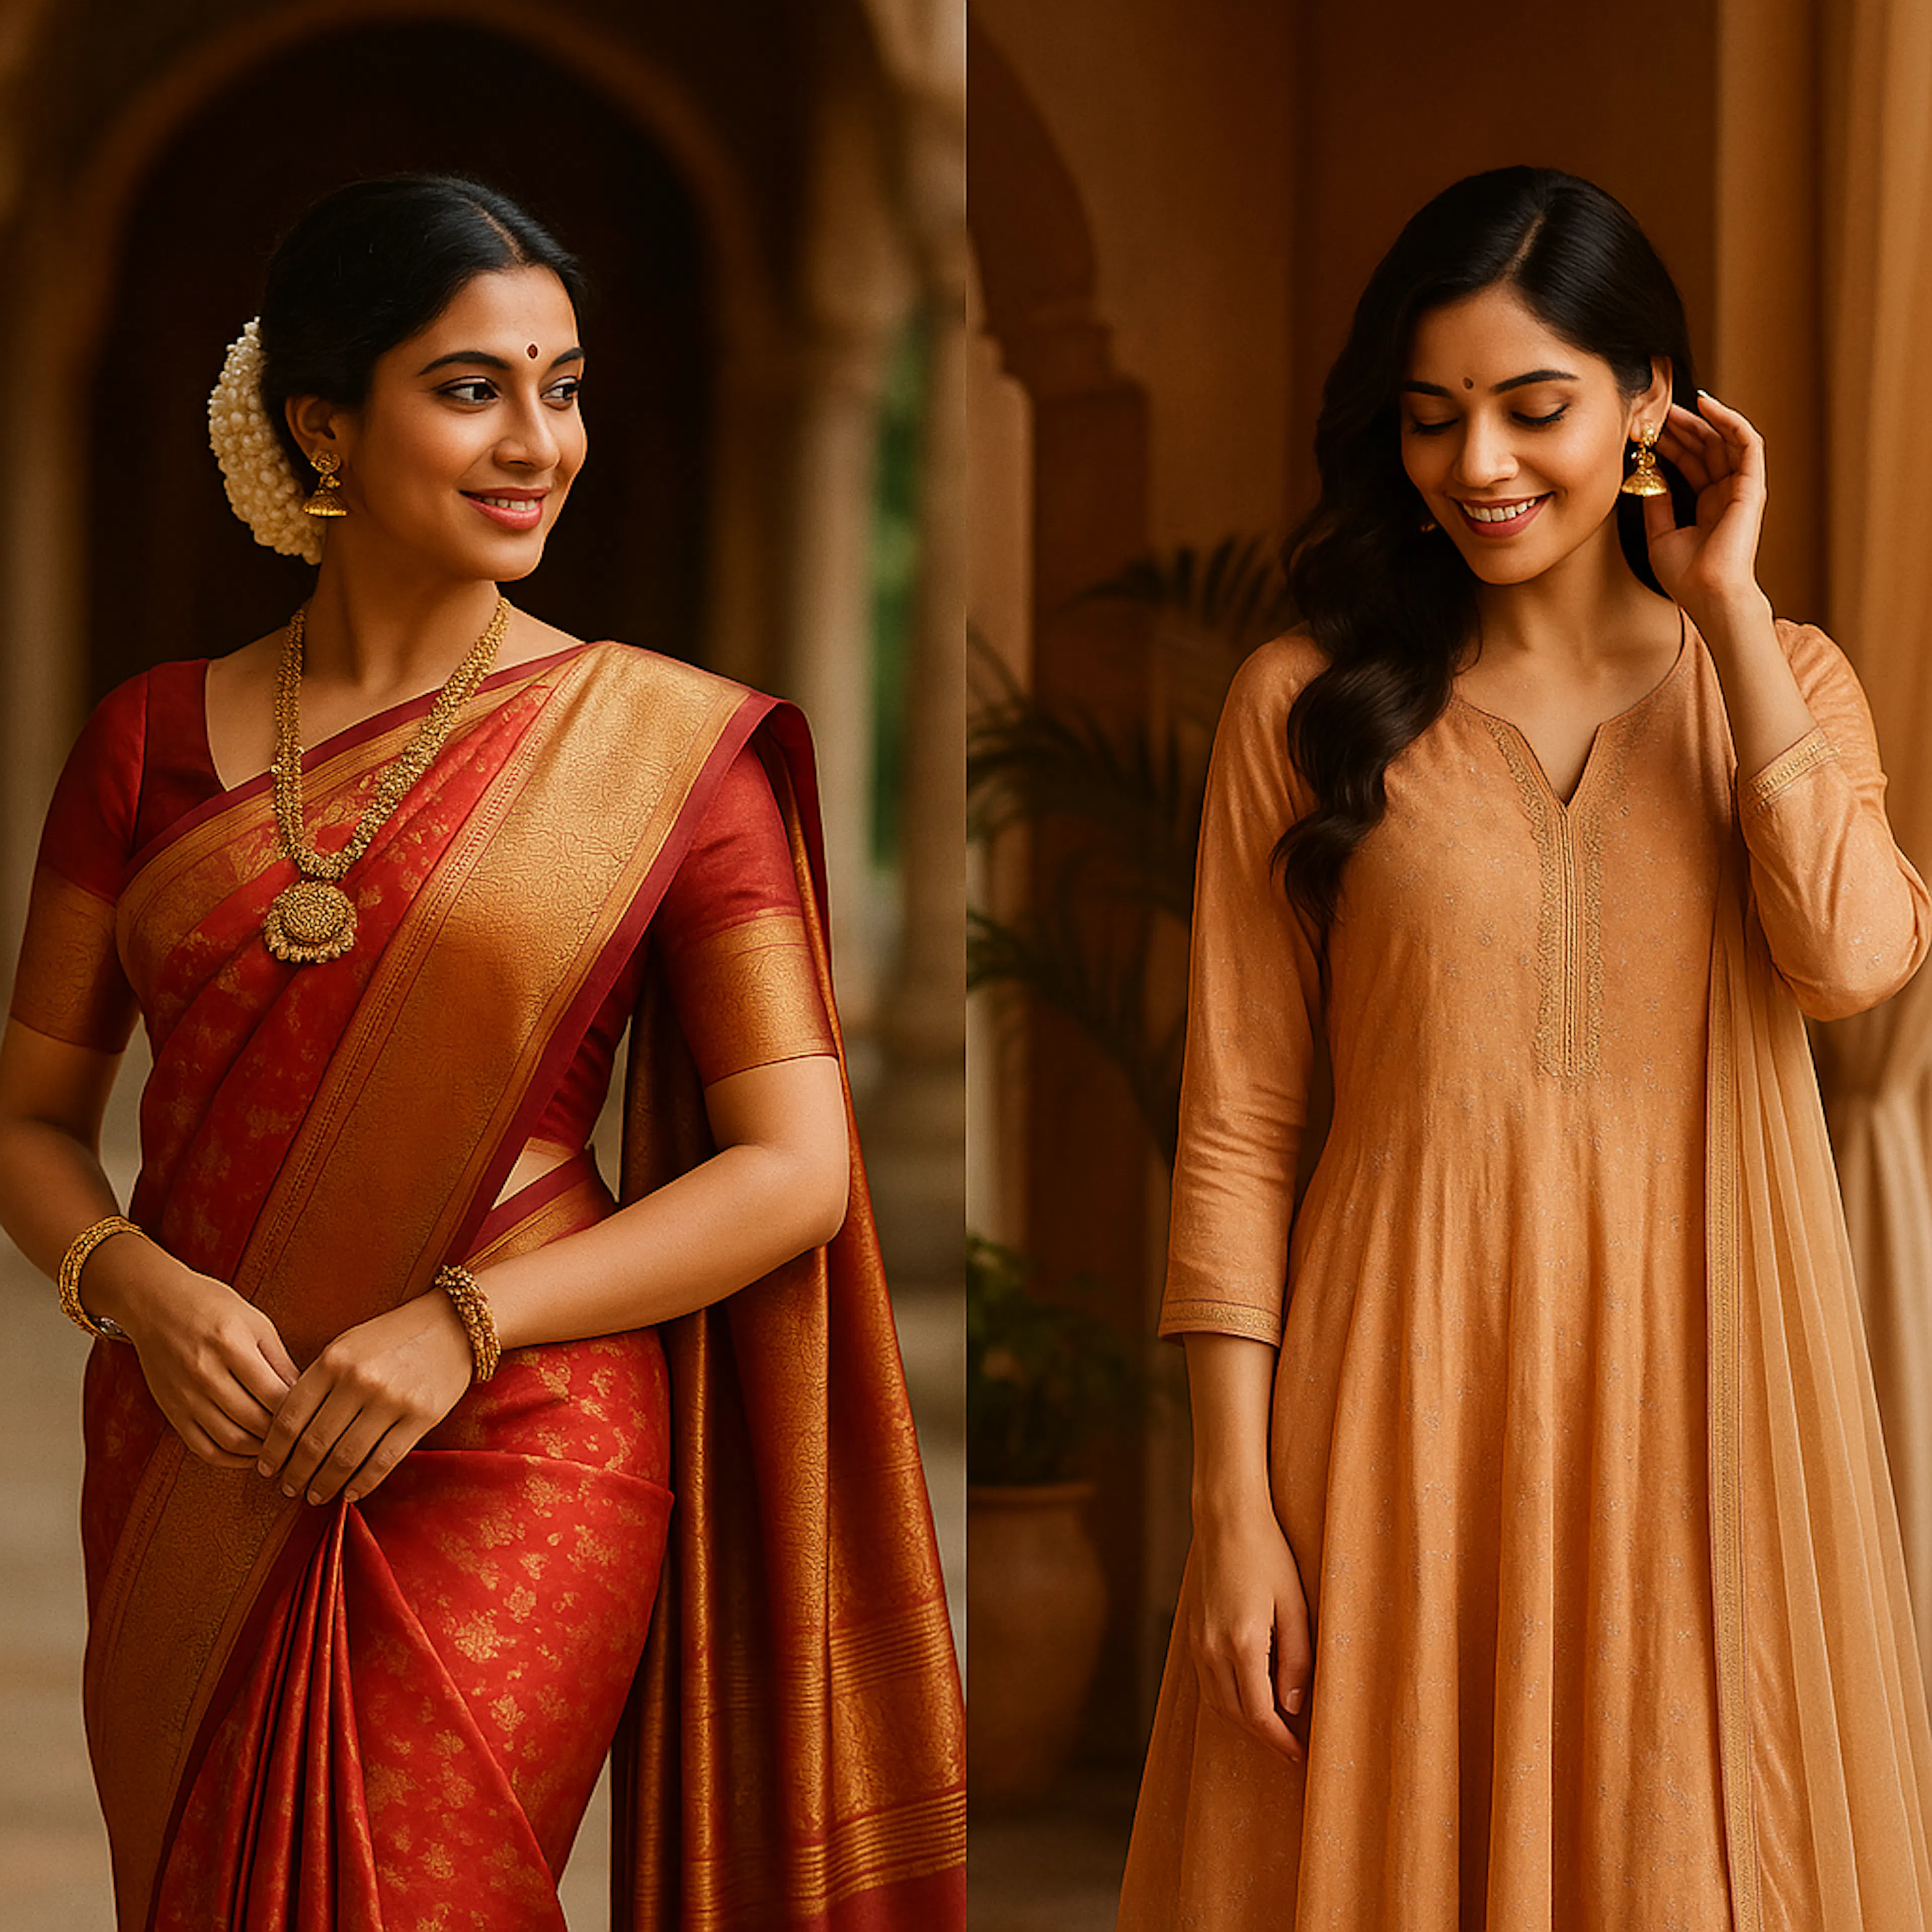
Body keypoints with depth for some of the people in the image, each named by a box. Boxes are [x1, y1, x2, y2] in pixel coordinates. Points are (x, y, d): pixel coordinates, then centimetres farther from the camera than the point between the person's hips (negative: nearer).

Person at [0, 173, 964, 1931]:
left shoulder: (658, 743, -3)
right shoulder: (156, 741, 5)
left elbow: (796, 1167, -6)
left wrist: (466, 1323, -16)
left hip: (509, 1464, -3)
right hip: (191, 1476, 3)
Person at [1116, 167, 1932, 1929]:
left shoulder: (1780, 679, 6)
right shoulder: (1311, 704, 0)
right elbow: (1237, 1128, -2)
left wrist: (1725, 602, -9)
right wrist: (1235, 1503, -8)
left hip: (1695, 1370, 1)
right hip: (1407, 1378, -1)